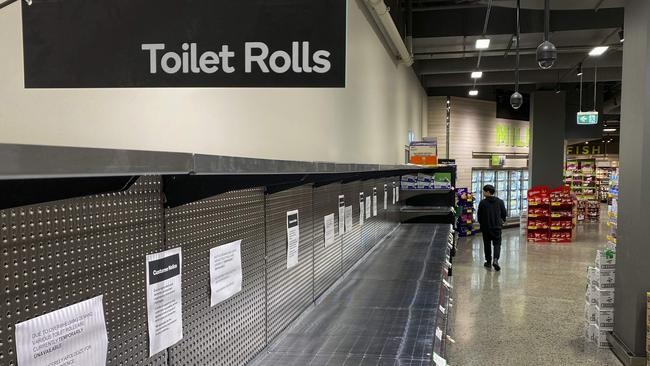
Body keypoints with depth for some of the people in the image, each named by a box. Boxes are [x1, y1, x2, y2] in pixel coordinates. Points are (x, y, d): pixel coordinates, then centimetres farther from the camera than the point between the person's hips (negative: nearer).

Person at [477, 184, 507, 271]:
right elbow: (504, 214, 5)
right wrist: (502, 221, 25)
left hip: (485, 227, -1)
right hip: (497, 226, 1)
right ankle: (495, 259, -16)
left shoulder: (482, 203, -9)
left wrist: (481, 223, 15)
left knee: (487, 244, 11)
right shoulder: (500, 202, -1)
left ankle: (488, 261, 17)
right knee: (497, 244, 5)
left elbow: (479, 215, -4)